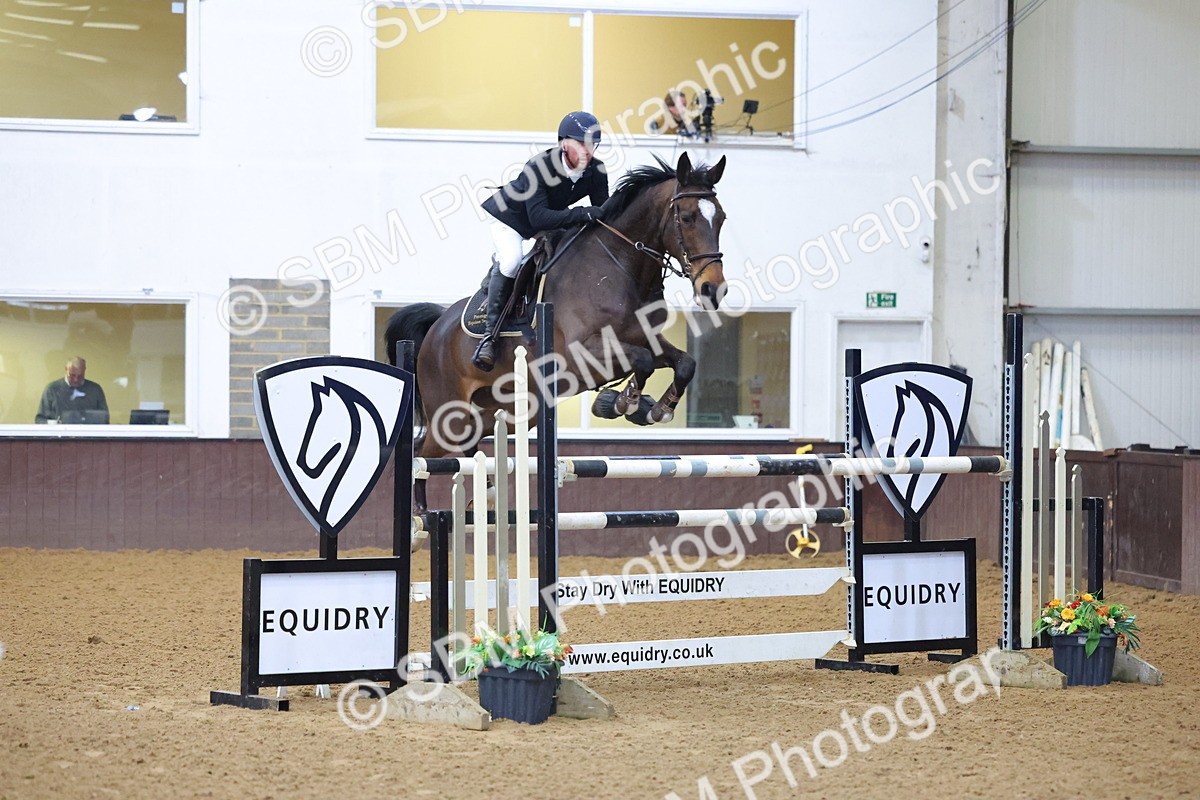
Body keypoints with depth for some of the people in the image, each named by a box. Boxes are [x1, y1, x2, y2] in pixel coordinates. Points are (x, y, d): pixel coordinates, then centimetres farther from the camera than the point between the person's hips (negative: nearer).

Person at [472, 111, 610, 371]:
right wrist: (582, 214, -55)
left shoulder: (597, 172, -20)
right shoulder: (538, 167, -37)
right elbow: (538, 217, -46)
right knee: (511, 260, -30)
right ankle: (490, 335, -26)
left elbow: (602, 211, -15)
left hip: (552, 221, 8)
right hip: (510, 216, -8)